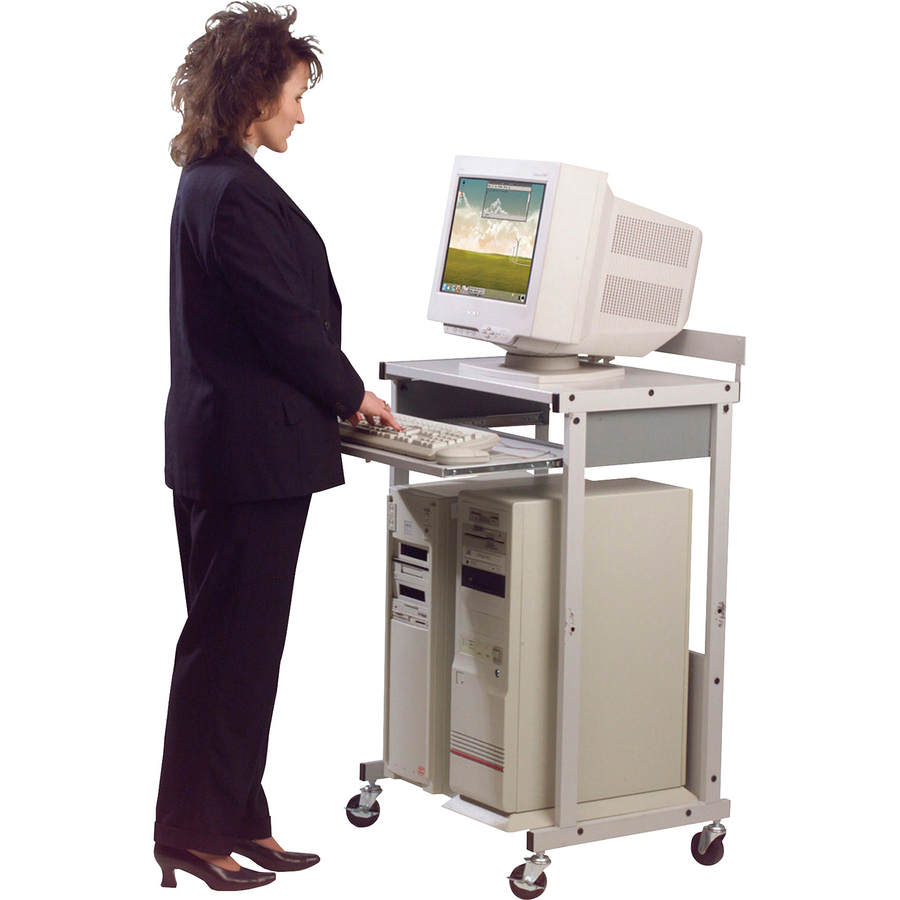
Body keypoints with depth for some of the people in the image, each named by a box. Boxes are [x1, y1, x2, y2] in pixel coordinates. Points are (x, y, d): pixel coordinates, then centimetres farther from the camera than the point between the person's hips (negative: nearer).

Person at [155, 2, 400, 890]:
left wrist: (333, 397, 15)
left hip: (223, 441, 10)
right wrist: (350, 396, -3)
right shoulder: (238, 193, -19)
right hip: (252, 449, -10)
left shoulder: (208, 181, 13)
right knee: (231, 642, -1)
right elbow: (288, 322, -18)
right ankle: (195, 832, 8)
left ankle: (235, 818, 22)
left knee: (234, 642, 14)